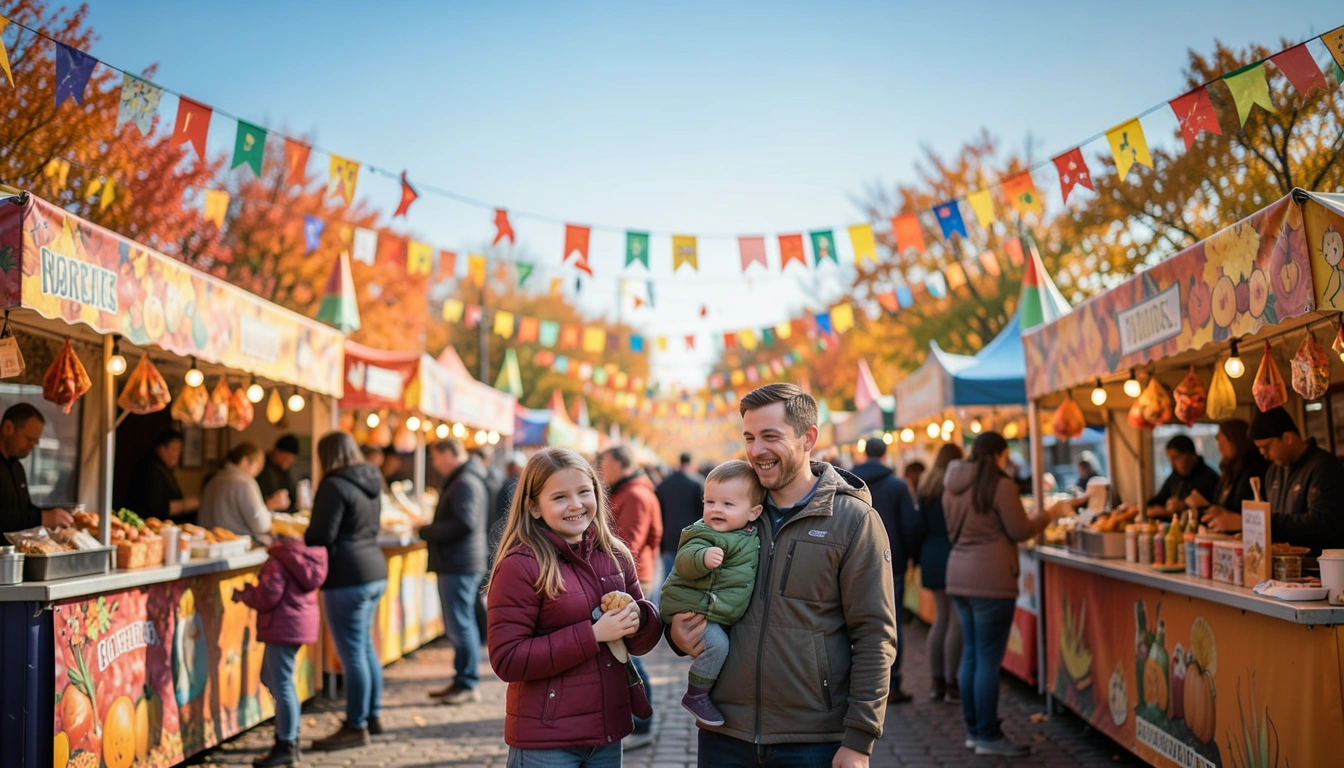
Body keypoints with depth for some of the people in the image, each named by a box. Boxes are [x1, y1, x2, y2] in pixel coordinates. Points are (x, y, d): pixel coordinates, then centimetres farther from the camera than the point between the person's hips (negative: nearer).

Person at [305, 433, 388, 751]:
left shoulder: (335, 486, -14)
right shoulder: (370, 484, 13)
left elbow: (321, 537, -16)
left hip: (348, 578, -9)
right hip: (375, 572, 9)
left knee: (352, 654, -2)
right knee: (364, 647, 19)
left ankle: (356, 727, 5)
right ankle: (373, 715, 28)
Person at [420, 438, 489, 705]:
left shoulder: (465, 483, -15)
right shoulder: (458, 480, 19)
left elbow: (463, 524, -24)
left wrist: (425, 531, -15)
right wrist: (429, 528, 10)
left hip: (459, 565, -11)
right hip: (456, 563, 11)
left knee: (460, 624, -6)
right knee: (460, 624, 15)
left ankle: (468, 685, -1)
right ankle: (462, 680, 22)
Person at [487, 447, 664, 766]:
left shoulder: (616, 556, 4)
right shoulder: (519, 566, -13)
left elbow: (643, 642, 11)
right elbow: (507, 661, -17)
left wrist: (638, 618, -12)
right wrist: (593, 634, -22)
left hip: (608, 733, 5)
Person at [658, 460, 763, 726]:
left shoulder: (752, 537, 7)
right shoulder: (705, 535, -18)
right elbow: (684, 560, -36)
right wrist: (703, 557, -52)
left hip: (722, 616, 9)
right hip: (692, 611, -8)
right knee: (716, 644, -24)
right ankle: (695, 696, -7)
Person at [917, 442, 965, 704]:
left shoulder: (925, 486, 10)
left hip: (931, 556, 7)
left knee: (940, 618, 13)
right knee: (956, 621, -2)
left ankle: (937, 682, 15)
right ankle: (951, 684, -1)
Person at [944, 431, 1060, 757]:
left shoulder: (953, 487, 12)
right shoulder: (1000, 485, -11)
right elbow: (1020, 531, -8)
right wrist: (1045, 517, 7)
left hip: (959, 577, 8)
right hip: (990, 580, -8)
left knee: (971, 655, 14)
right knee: (989, 659, -3)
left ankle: (973, 730, 20)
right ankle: (988, 736, 3)